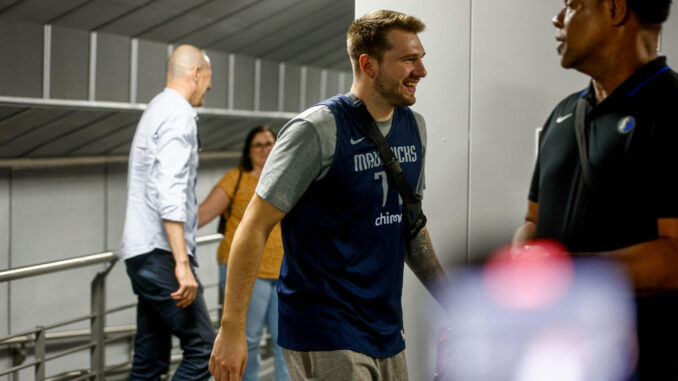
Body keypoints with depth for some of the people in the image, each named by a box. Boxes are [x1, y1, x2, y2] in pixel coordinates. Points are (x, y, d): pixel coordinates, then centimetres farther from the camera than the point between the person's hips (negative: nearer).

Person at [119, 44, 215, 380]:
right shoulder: (178, 115, -10)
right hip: (160, 252, -10)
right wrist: (182, 264, -26)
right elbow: (171, 193, -21)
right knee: (202, 348, -11)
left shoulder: (156, 110, 21)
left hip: (142, 251, 10)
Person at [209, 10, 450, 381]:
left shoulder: (413, 127, 9)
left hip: (387, 333, 7)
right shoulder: (318, 130, -14)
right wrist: (231, 329, -17)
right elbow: (255, 227, -13)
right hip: (325, 339, -7)